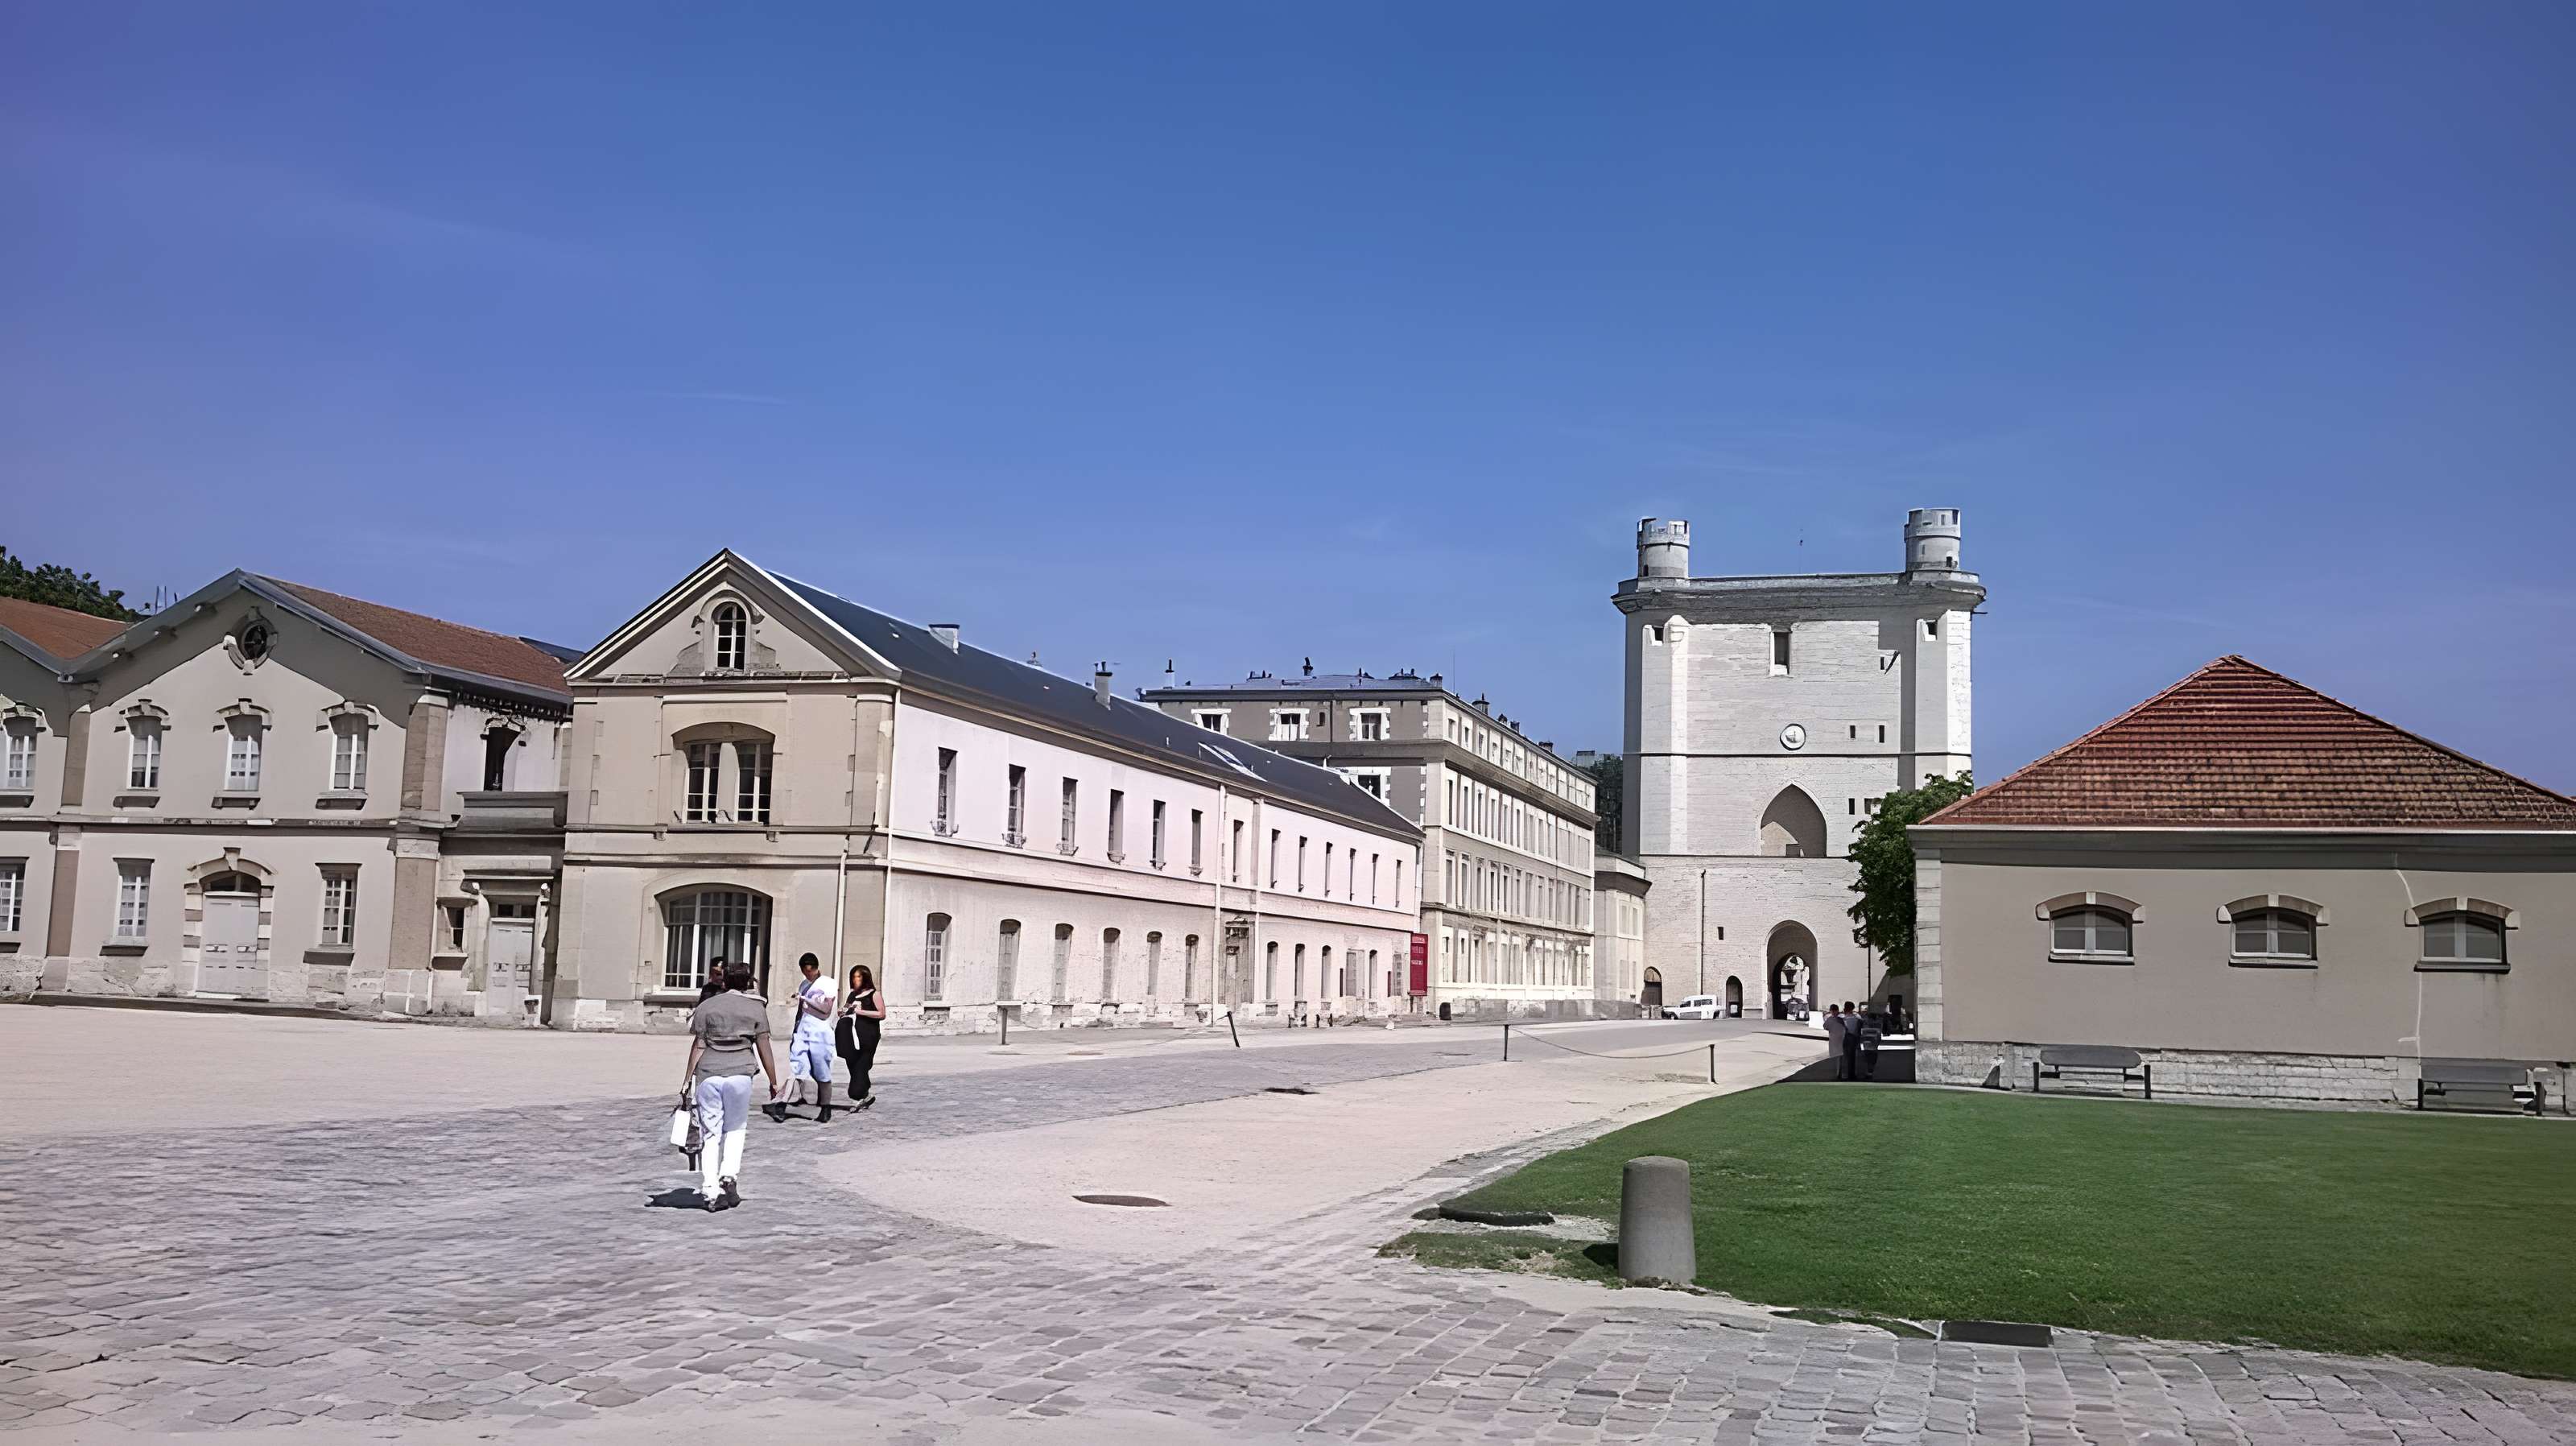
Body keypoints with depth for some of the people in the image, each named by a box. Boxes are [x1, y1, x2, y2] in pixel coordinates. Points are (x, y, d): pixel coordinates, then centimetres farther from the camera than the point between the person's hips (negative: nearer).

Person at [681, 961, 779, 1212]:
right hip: (740, 1073, -1)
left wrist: (688, 1078, 8)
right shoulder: (757, 1009, 7)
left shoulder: (706, 1007, 10)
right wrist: (774, 1082, 11)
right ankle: (729, 1176, -4)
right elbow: (763, 1048, 5)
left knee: (710, 1133, 6)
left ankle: (710, 1191, 3)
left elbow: (698, 1046, 5)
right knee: (735, 1129, 16)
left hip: (708, 1074, 1)